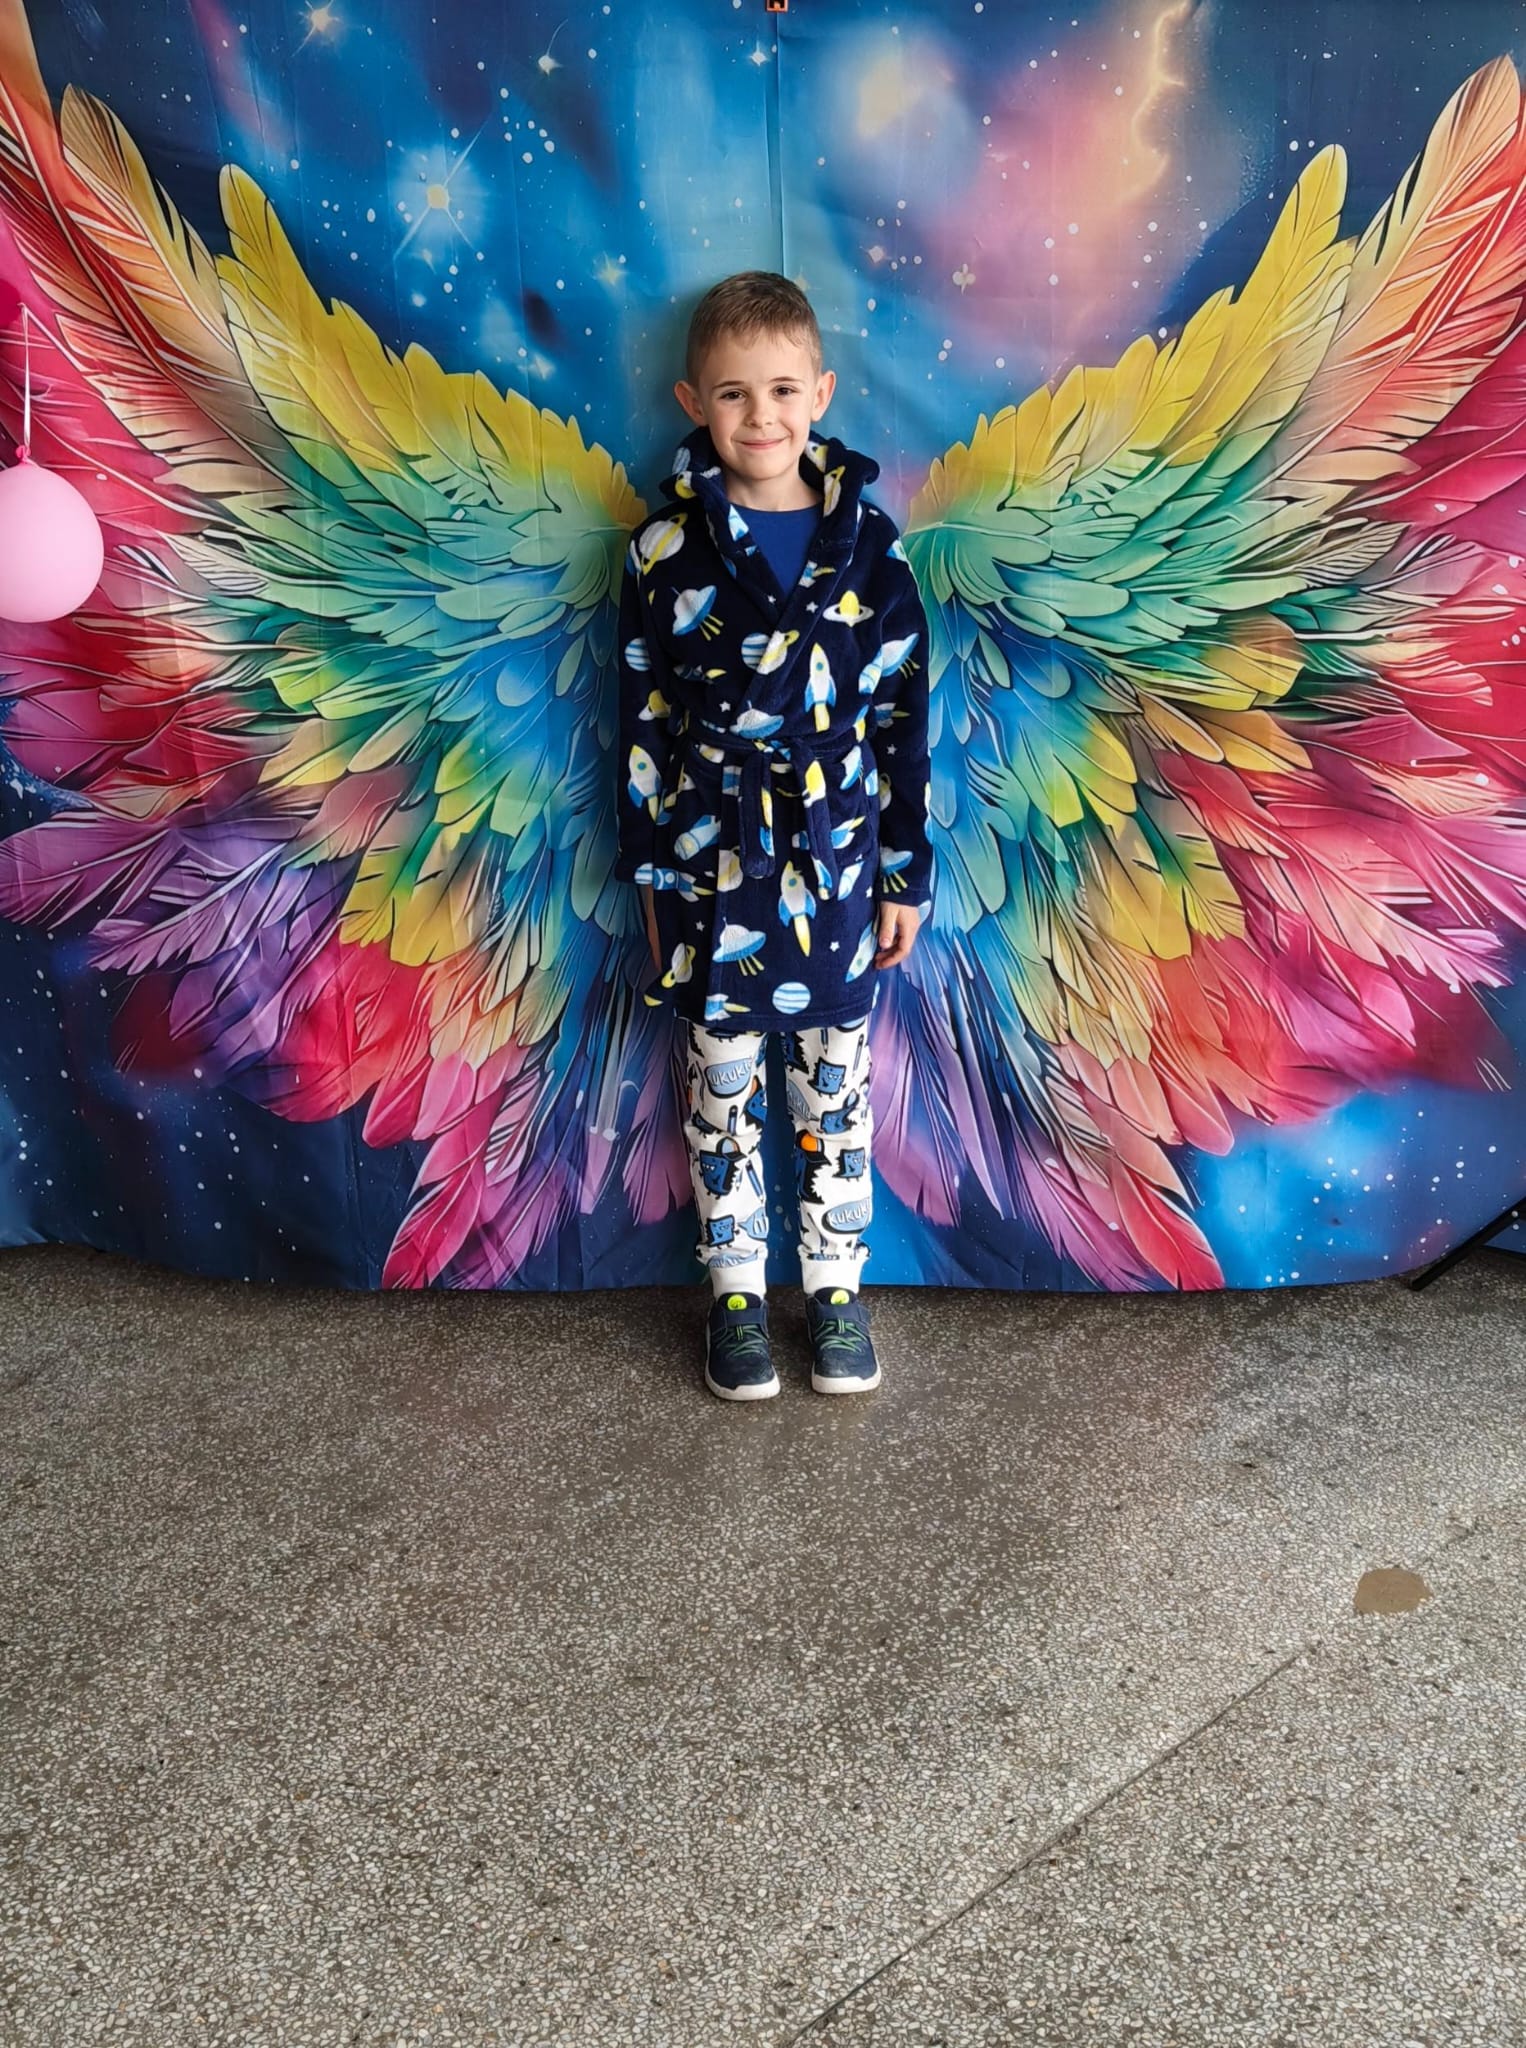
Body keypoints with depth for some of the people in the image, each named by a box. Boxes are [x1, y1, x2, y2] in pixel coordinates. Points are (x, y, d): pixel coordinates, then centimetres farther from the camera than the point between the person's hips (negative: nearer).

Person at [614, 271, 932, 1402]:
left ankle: (837, 1285, 30)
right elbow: (644, 722, 0)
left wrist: (906, 873, 1)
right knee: (723, 1087, 11)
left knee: (835, 1083, 12)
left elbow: (903, 717, 1)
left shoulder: (867, 541, -2)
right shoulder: (668, 547, -4)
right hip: (714, 866, 0)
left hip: (839, 864, 1)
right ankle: (737, 1290, 28)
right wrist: (652, 874, 0)